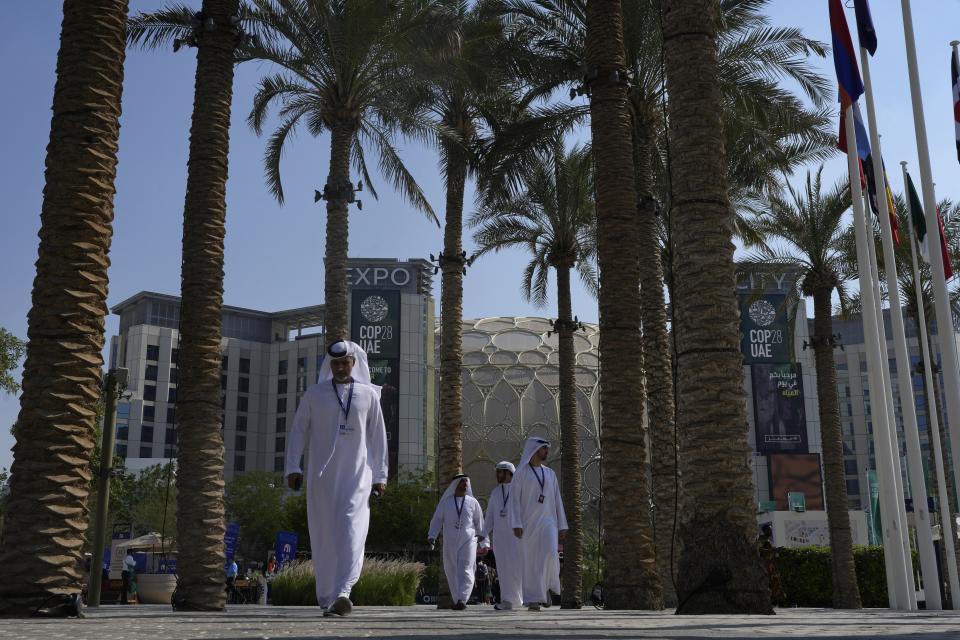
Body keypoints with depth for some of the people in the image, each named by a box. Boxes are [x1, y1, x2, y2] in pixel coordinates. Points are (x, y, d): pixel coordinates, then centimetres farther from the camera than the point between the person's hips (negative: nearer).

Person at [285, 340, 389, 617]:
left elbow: (378, 437, 10)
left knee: (352, 531, -17)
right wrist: (292, 467, -2)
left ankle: (342, 593, -26)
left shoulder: (368, 395, 9)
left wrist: (380, 475, 5)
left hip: (357, 475, -1)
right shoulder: (314, 394, 9)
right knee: (324, 536, 3)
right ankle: (326, 599, 12)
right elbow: (298, 431, 8)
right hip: (321, 476, 1)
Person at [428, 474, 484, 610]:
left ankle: (462, 599, -21)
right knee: (451, 572, 3)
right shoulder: (445, 502, 11)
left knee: (465, 570, -14)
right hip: (450, 542, 1)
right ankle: (456, 600, 13)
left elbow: (479, 521, 15)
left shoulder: (472, 502, 10)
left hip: (468, 541, -1)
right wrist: (431, 536, -3)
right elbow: (437, 519, 9)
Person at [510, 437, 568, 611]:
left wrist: (562, 526, 7)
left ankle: (545, 585, 5)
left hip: (547, 522, 3)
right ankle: (533, 601, 2)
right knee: (531, 562, -5)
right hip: (528, 523, -2)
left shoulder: (550, 474, 13)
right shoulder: (520, 473, 0)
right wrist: (516, 524, -16)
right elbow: (514, 499, -5)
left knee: (550, 554, -20)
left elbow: (557, 501, 13)